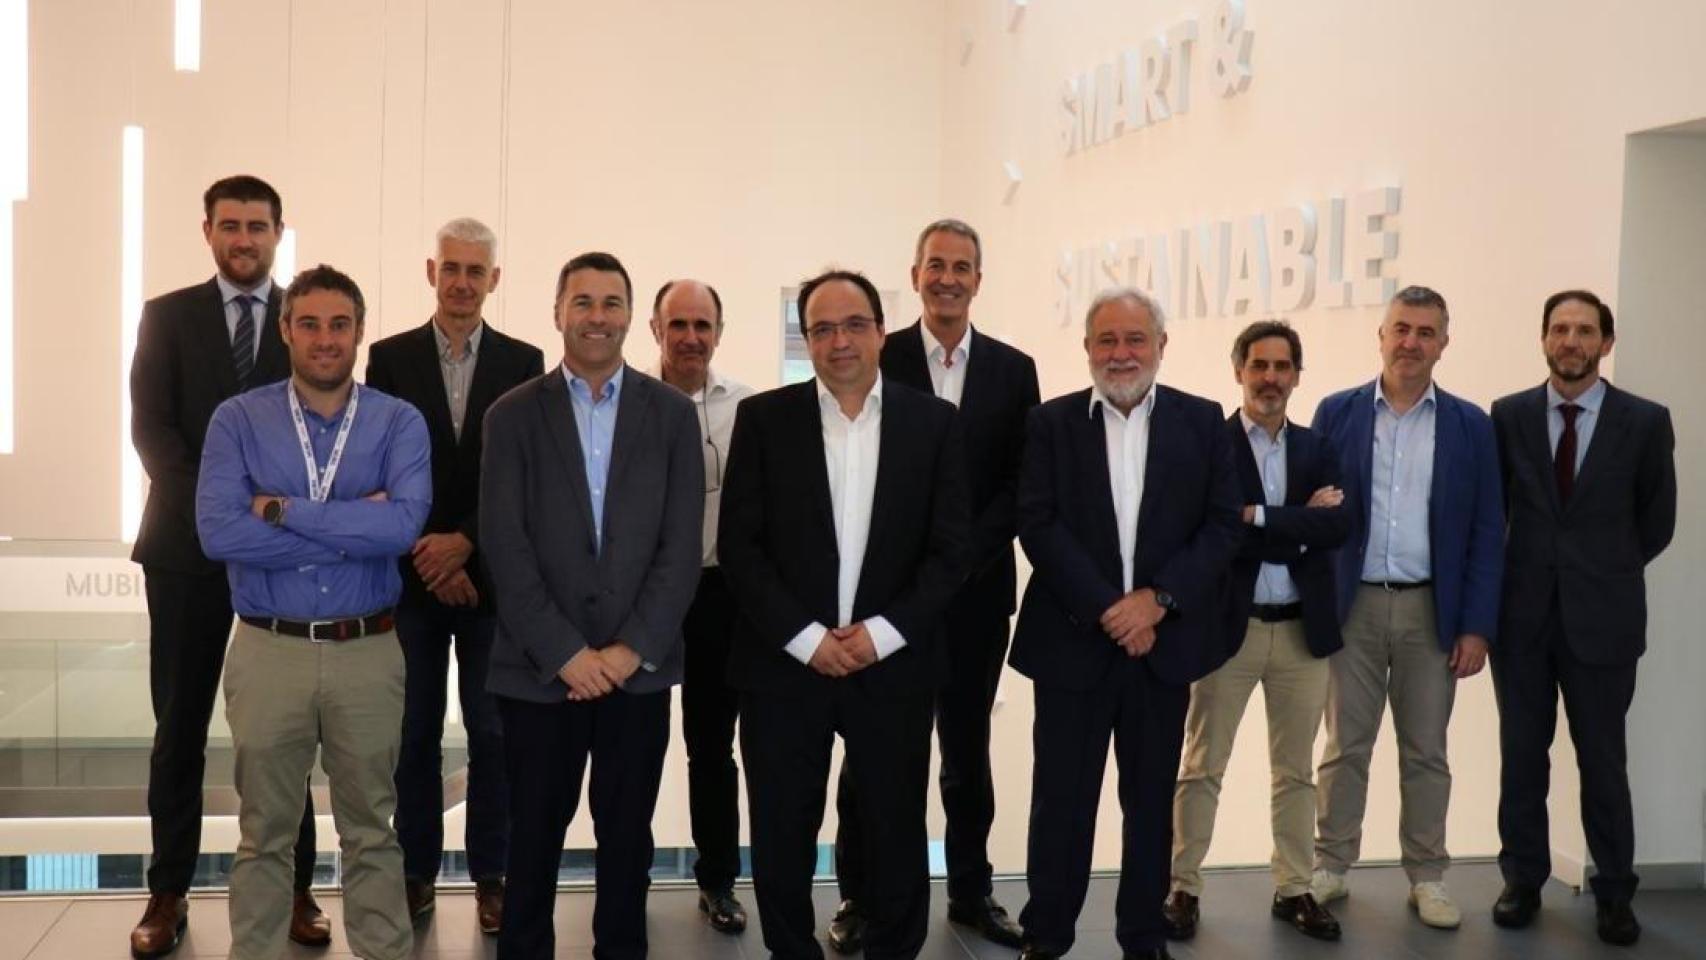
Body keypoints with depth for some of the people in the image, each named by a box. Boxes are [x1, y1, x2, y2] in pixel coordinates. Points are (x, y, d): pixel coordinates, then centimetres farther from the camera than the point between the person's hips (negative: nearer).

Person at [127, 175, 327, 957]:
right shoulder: (167, 316, 6)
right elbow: (150, 426, -3)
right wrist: (212, 505, -17)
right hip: (188, 543, 0)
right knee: (180, 724, 5)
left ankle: (295, 887, 13)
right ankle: (169, 891, 14)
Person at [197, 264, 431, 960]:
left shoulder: (399, 423, -1)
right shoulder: (237, 420, -2)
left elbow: (404, 525, -19)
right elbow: (218, 532, -17)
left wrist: (283, 510, -16)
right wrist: (355, 528, -18)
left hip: (368, 652, 0)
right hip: (268, 652, 0)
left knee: (371, 830, 13)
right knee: (264, 833, 13)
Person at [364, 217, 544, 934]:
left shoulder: (523, 362, 3)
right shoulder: (390, 358, 3)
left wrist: (465, 542, -12)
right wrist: (428, 558, -8)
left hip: (491, 573, 0)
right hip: (411, 574, 0)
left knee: (493, 732, 5)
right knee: (415, 731, 8)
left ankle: (490, 874, 16)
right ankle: (416, 870, 19)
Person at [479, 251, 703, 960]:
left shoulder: (672, 414, 4)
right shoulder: (513, 415, 2)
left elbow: (681, 545, -1)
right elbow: (504, 546, -5)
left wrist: (632, 648, -10)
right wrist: (566, 651, -12)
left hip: (640, 667, 1)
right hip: (540, 668, -1)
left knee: (627, 835, 11)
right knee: (535, 836, 9)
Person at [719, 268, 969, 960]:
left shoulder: (933, 421, 2)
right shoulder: (763, 418, 0)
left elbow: (950, 547, -1)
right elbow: (738, 544, -3)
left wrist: (882, 633, -11)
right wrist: (805, 637, -12)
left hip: (893, 665, 0)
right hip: (784, 663, 0)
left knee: (897, 830, 10)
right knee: (782, 833, 9)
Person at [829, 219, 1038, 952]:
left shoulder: (1013, 370, 6)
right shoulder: (877, 360, -1)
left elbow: (1022, 483, 2)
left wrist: (963, 553, -11)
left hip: (977, 588, 2)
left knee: (967, 748, 12)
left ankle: (971, 892, 25)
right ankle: (860, 896, 18)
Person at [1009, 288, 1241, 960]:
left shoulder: (1203, 422, 4)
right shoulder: (1051, 423, 1)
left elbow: (1223, 526, -1)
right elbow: (1038, 527, -7)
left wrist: (1158, 599, -13)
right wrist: (1106, 609, -15)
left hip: (1164, 639, 1)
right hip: (1073, 638, -1)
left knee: (1152, 799, 11)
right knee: (1061, 797, 4)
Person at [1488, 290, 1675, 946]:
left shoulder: (1645, 421, -2)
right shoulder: (1508, 416, 1)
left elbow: (1657, 523, 7)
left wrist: (1605, 574, 10)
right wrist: (1520, 574, 7)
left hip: (1602, 617, -1)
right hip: (1522, 613, 1)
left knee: (1603, 760, 7)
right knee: (1522, 756, 9)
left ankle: (1614, 894, 20)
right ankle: (1523, 880, 22)